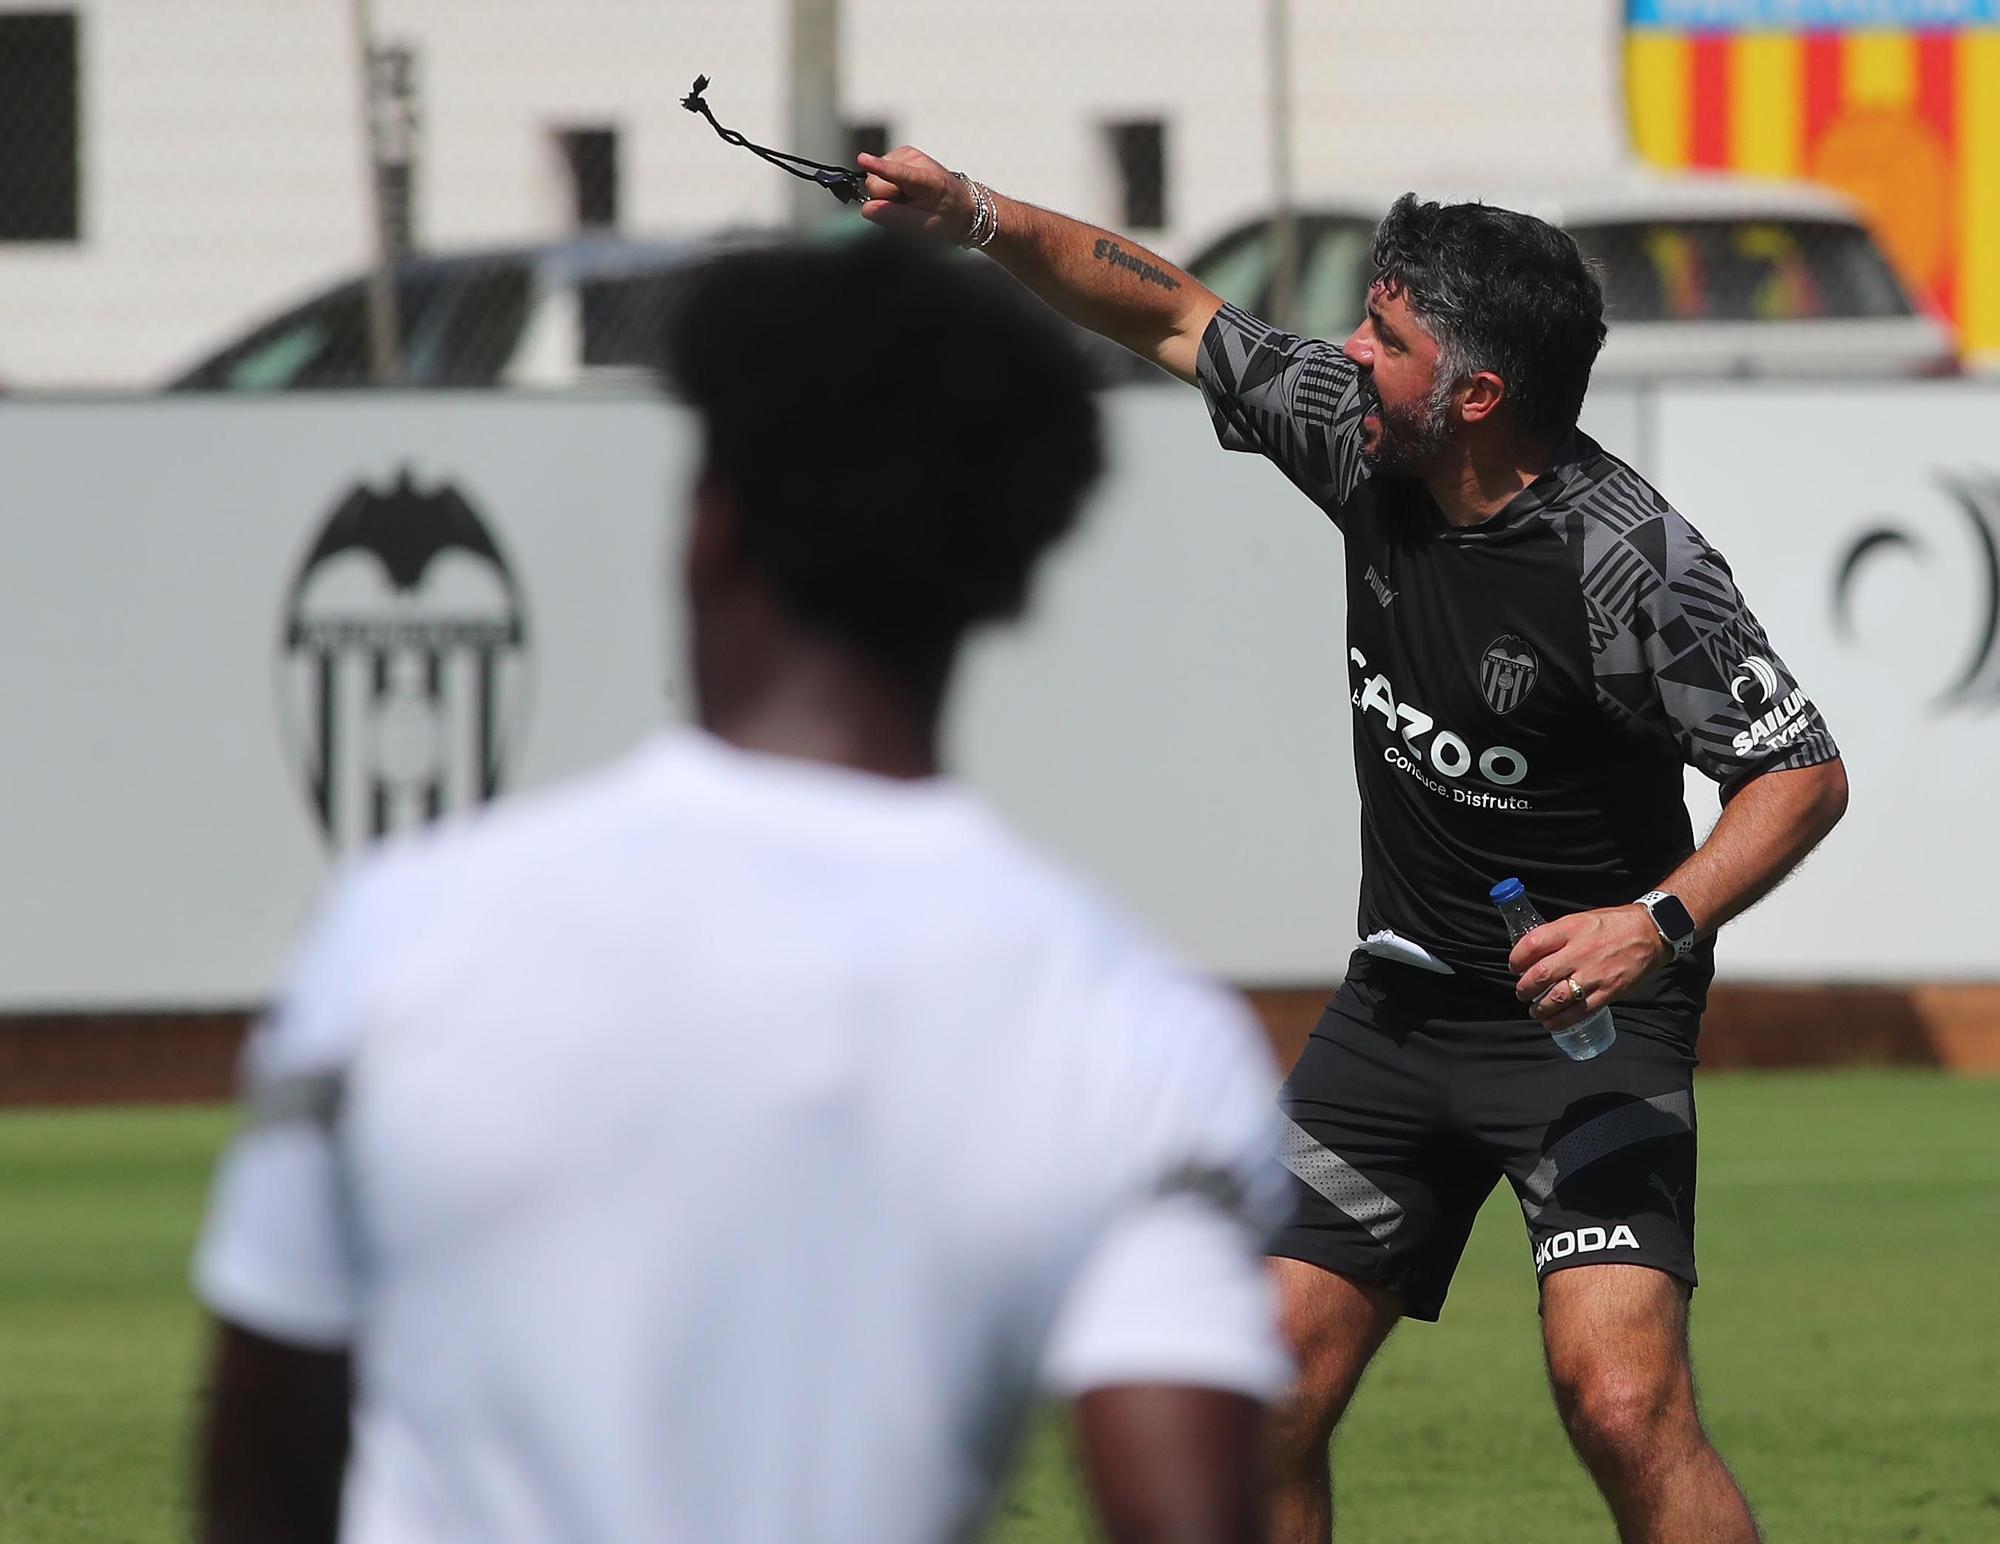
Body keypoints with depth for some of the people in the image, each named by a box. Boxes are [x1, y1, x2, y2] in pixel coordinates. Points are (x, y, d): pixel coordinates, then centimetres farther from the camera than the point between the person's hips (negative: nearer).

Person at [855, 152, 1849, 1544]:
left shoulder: (1628, 559, -22)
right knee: (1267, 1404, 2)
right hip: (1399, 1000, 7)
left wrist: (1663, 922, -31)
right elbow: (1178, 318, 12)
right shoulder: (1361, 439, -4)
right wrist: (980, 221, 4)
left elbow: (1805, 773, -17)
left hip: (1585, 1017, -7)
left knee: (1621, 1401, -23)